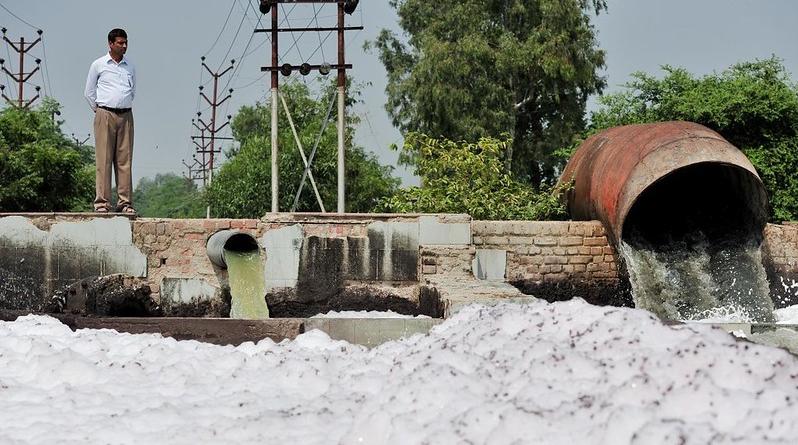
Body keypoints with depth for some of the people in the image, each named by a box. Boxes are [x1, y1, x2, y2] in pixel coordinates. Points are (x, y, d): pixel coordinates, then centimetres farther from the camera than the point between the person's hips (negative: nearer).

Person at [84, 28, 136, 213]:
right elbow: (89, 92, 9)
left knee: (125, 160, 1)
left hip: (126, 115, 3)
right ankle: (102, 202, -6)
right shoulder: (98, 65, 3)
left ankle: (125, 202, 2)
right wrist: (99, 110, 6)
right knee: (104, 160, -6)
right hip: (105, 115, -3)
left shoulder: (130, 66, 13)